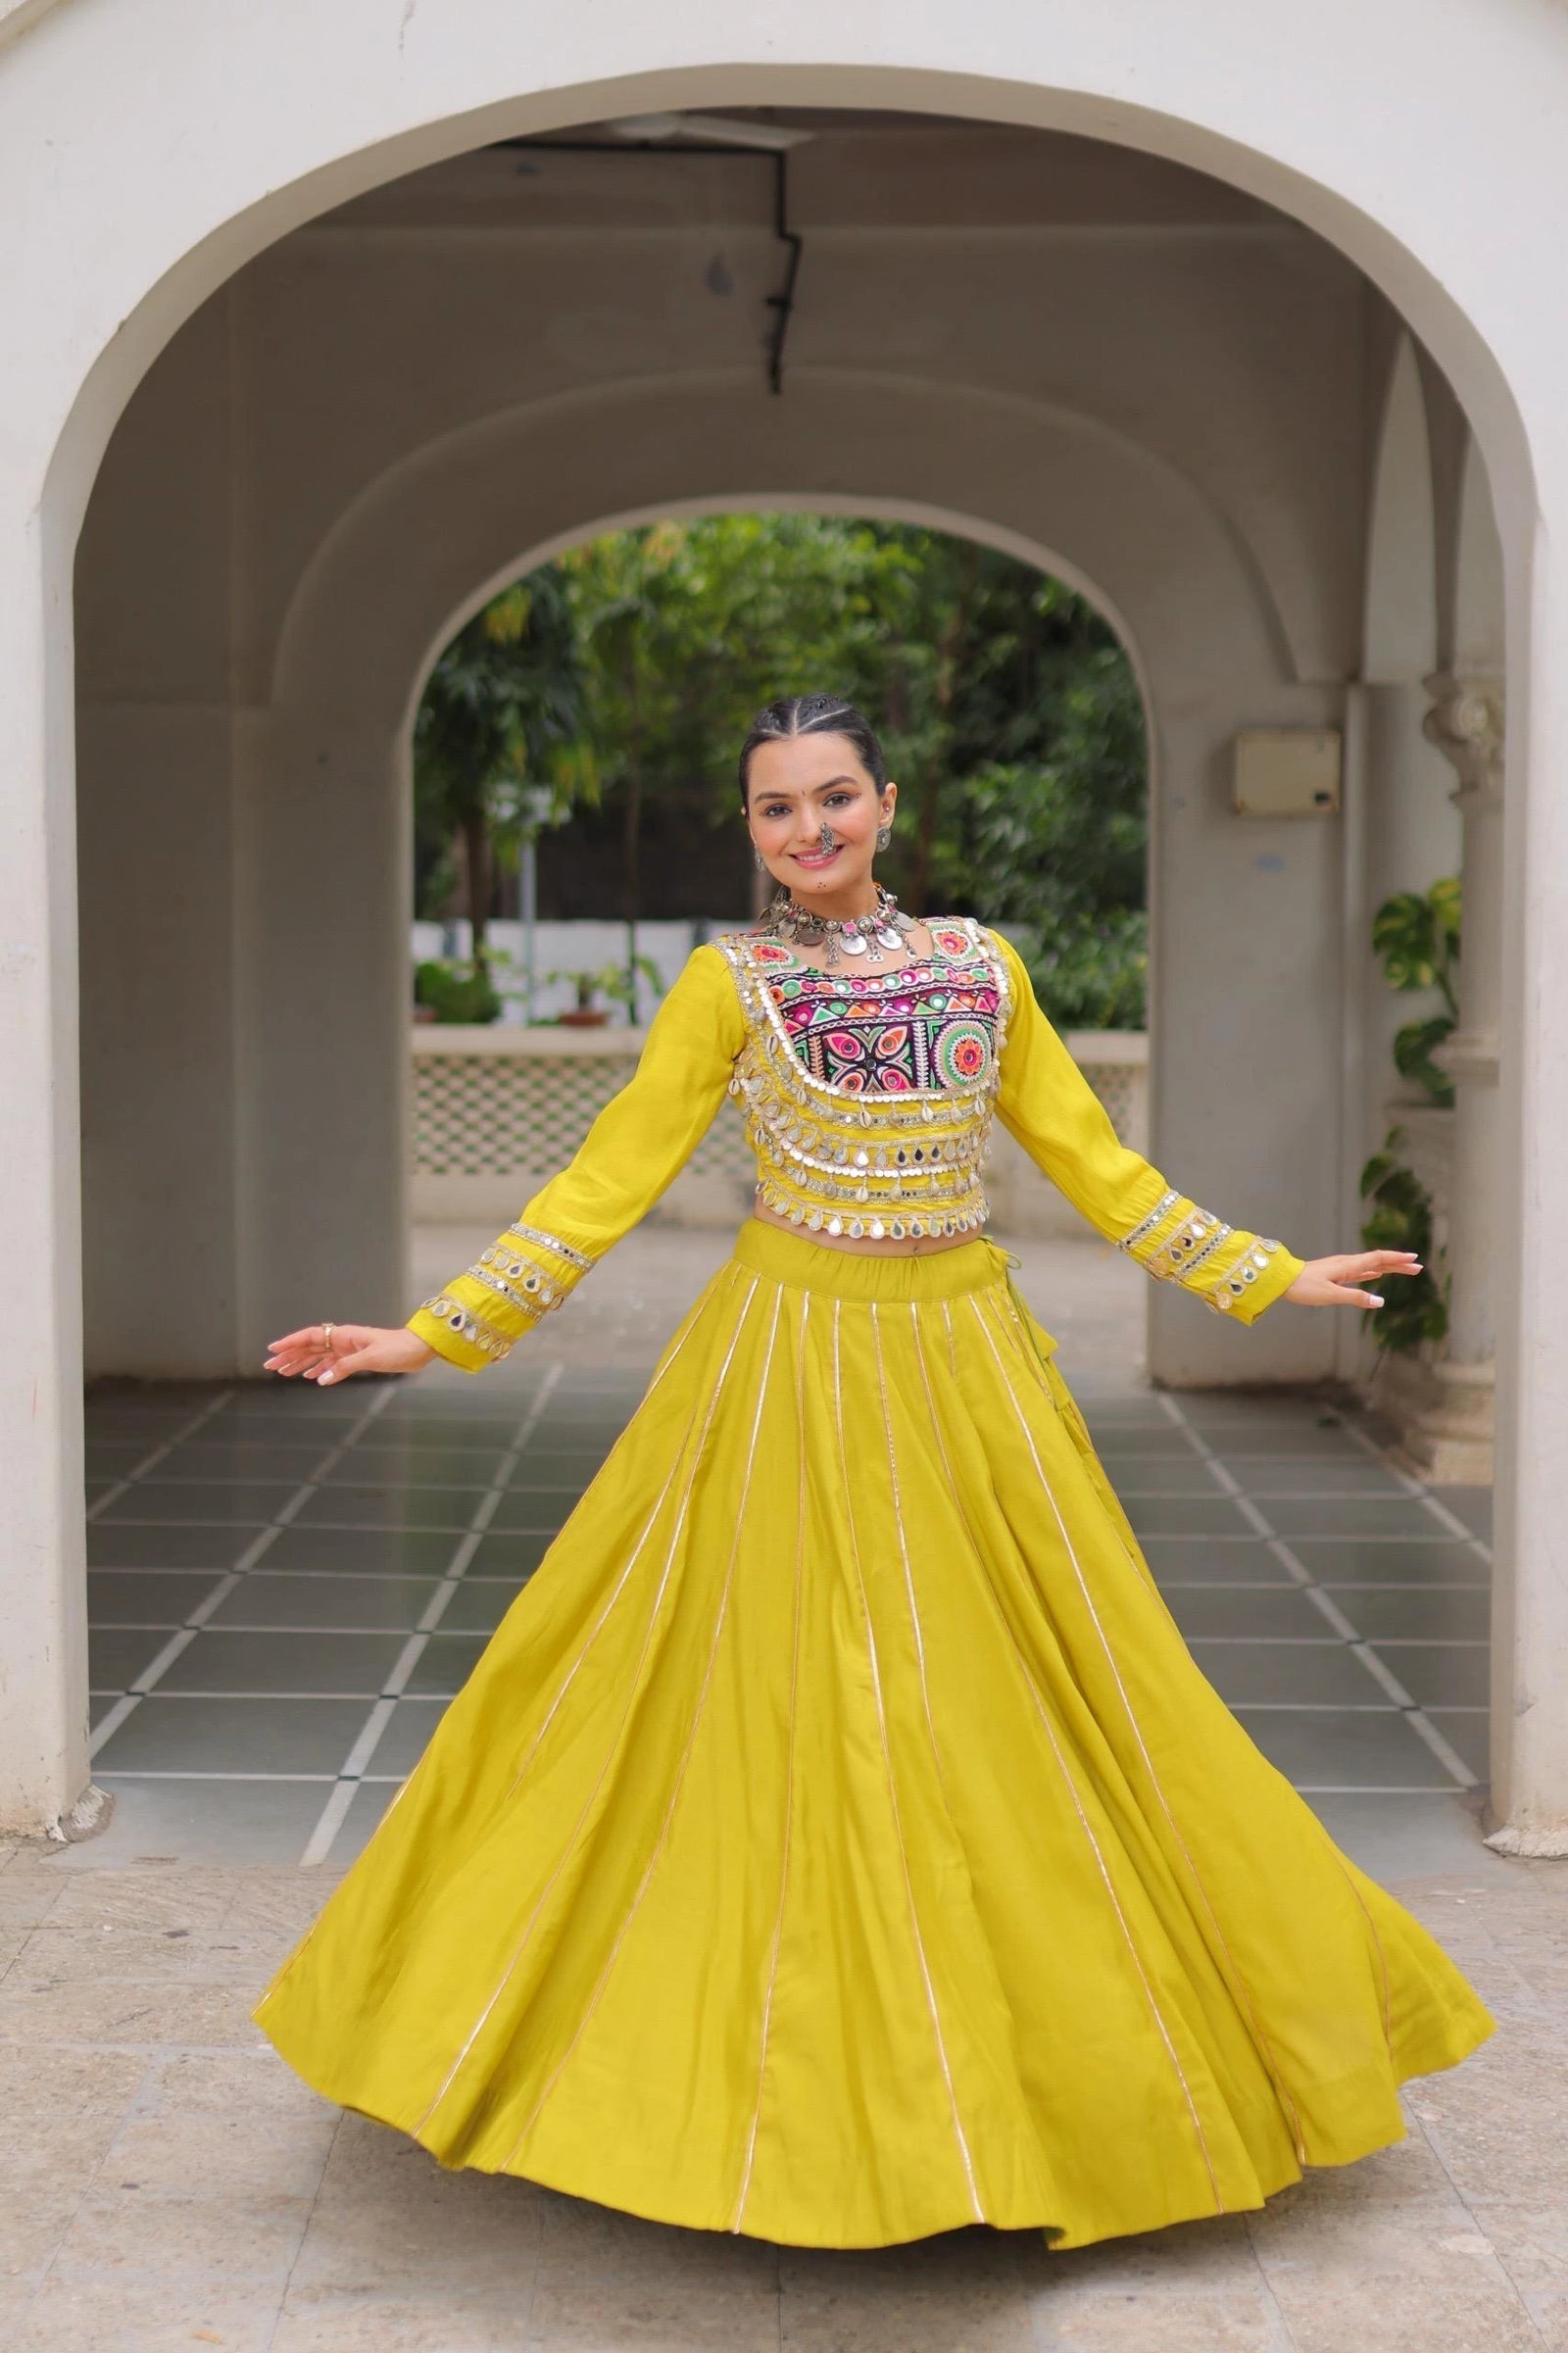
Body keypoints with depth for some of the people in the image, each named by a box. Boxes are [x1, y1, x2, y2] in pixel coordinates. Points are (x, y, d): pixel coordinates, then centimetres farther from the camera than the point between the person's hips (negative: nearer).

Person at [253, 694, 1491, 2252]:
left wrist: (1264, 1275, 13)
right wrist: (432, 1334, -8)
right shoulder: (729, 984, -2)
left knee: (1004, 1706, 7)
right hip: (792, 1366, -2)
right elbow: (606, 1183, -2)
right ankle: (796, 2092, 13)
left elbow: (1091, 1162, 12)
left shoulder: (982, 968, 6)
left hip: (968, 1366, 3)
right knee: (789, 1720, -1)